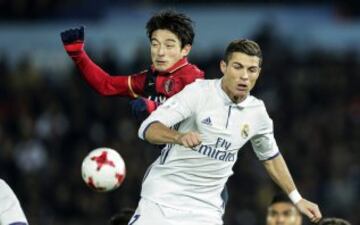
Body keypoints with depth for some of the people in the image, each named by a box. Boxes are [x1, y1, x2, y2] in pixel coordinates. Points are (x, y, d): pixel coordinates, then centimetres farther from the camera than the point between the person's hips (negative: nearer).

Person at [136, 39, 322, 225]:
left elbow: (271, 157, 21)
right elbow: (148, 128, -21)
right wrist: (180, 137, -40)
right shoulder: (198, 92, -13)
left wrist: (297, 199, 20)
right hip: (164, 195, -3)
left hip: (208, 208, 4)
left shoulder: (257, 112, 2)